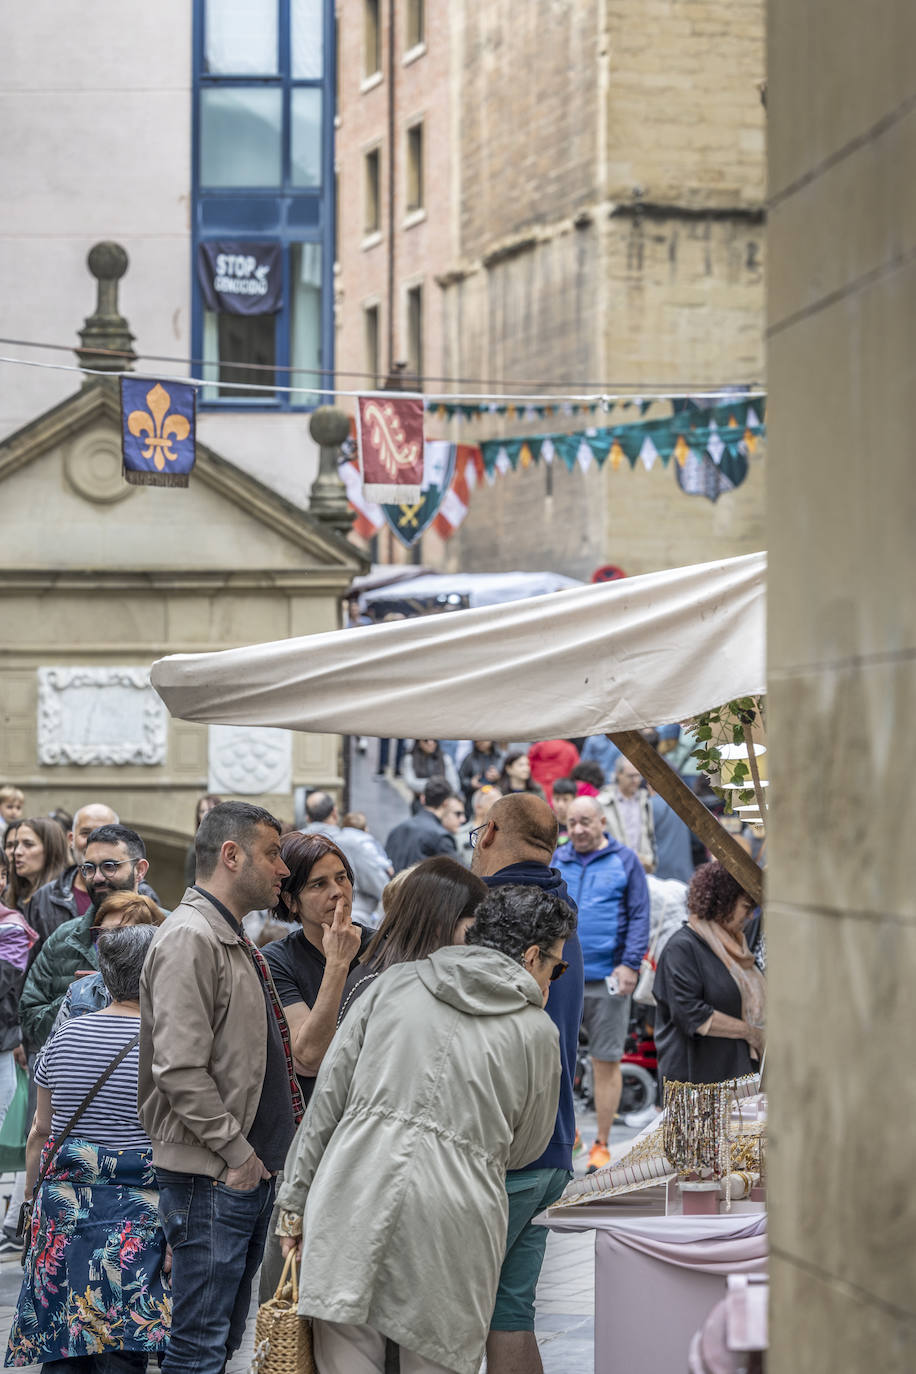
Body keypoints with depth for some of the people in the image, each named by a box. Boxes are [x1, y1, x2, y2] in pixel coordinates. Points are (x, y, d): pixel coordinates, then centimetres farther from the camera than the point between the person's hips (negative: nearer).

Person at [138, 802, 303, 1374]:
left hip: (252, 1171, 10)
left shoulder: (235, 940, 19)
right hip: (212, 1177, -10)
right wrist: (237, 1152, -17)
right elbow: (180, 1069, -22)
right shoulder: (190, 938, -15)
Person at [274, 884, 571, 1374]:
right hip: (450, 1214, -2)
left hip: (352, 1191, 2)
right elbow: (524, 1148, 18)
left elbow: (328, 1094, 11)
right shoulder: (537, 1031, 9)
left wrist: (296, 1197, 15)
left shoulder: (396, 981, 13)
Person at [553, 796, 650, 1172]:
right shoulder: (556, 861, 10)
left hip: (607, 979, -2)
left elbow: (639, 916, 1)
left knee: (606, 1062, 2)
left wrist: (630, 964, -9)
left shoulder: (624, 861, 3)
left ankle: (601, 1145, 9)